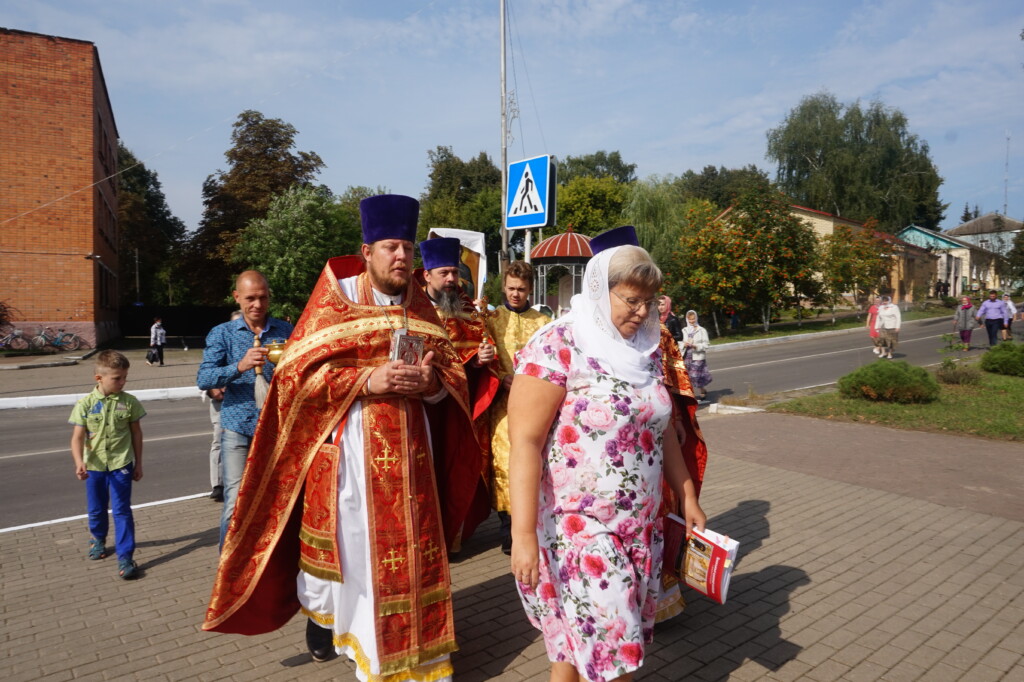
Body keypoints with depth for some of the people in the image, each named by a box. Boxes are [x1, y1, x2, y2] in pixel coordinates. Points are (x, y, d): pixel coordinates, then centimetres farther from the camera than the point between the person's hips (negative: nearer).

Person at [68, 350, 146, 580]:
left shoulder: (129, 402, -7)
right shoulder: (85, 404, -9)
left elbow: (136, 433, 3)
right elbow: (77, 437, -10)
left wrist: (138, 463, 6)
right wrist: (79, 462, -27)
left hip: (121, 464, -1)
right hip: (94, 466, 1)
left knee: (122, 511, -4)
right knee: (96, 510, 19)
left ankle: (125, 557, 3)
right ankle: (98, 539, 47)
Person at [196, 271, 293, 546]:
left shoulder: (285, 330, 8)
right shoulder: (222, 333, 4)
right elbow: (203, 379, -7)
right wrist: (240, 366, -24)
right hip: (238, 428, -1)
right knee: (236, 502, -4)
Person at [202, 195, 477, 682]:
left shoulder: (421, 309, 7)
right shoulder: (335, 300, -5)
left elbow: (453, 374, 8)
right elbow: (296, 373, -10)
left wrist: (431, 381, -16)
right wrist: (367, 379, -21)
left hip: (407, 449, 3)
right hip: (344, 446, -3)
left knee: (406, 542, 8)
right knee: (340, 534, 11)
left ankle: (405, 643, 28)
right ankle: (320, 610, 42)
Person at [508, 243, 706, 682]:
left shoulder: (646, 350, 7)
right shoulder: (557, 346, -14)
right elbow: (524, 442, -18)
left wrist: (687, 498, 18)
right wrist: (523, 534, -22)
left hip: (639, 525, 6)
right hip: (576, 527, -6)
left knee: (581, 639, 14)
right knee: (608, 646, 0)